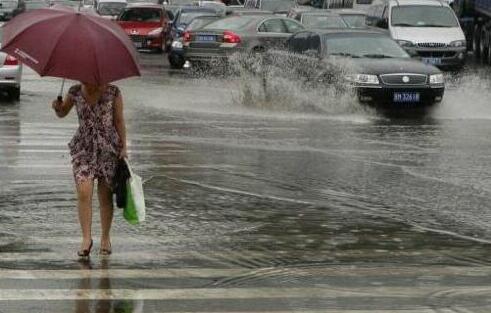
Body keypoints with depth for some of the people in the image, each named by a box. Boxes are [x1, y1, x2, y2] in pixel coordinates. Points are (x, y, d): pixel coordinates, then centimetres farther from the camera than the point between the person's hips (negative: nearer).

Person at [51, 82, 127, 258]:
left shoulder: (113, 92, -4)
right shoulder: (75, 92, 2)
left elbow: (119, 121, 1)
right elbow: (62, 113, 15)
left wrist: (123, 147, -4)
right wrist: (57, 108, -9)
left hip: (108, 147, -1)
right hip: (83, 148, 1)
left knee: (105, 196, 3)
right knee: (84, 193, -13)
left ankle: (105, 238, 16)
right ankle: (86, 238, -7)